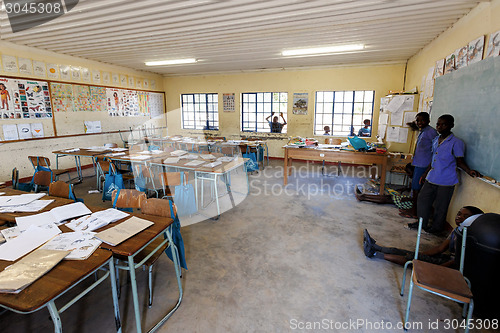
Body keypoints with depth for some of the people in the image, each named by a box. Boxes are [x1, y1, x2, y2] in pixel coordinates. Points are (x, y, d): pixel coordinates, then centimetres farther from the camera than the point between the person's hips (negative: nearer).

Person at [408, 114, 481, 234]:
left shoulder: (456, 142, -10)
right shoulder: (435, 140, 11)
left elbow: (459, 161, -6)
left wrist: (469, 171, -24)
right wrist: (425, 173, 22)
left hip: (446, 181, -6)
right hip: (431, 178, 7)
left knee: (440, 206, 4)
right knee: (422, 199, 11)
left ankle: (436, 227, 22)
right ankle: (422, 223, 27)